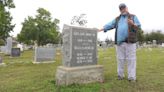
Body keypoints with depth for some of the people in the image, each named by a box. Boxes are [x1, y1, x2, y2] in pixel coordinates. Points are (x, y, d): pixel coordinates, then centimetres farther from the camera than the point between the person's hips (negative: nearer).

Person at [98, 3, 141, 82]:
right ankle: (120, 75, 15)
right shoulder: (117, 19, 19)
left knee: (131, 59, -3)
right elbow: (110, 25, 9)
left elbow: (138, 27, 4)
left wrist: (133, 24, -18)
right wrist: (100, 30, -3)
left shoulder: (133, 17, 12)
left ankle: (131, 77, 3)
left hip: (130, 41, -2)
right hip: (120, 42, 2)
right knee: (120, 59, 5)